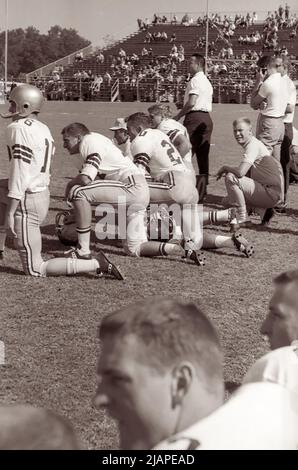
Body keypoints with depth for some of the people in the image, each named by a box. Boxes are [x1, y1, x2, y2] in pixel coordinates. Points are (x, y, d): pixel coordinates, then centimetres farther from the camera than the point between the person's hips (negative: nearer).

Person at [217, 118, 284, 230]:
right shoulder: (252, 144, 17)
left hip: (272, 193, -11)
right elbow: (244, 172, 21)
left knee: (230, 178, -22)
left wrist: (224, 168, -8)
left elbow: (240, 172, -27)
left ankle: (242, 218, -12)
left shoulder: (253, 145, -15)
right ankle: (263, 211, 13)